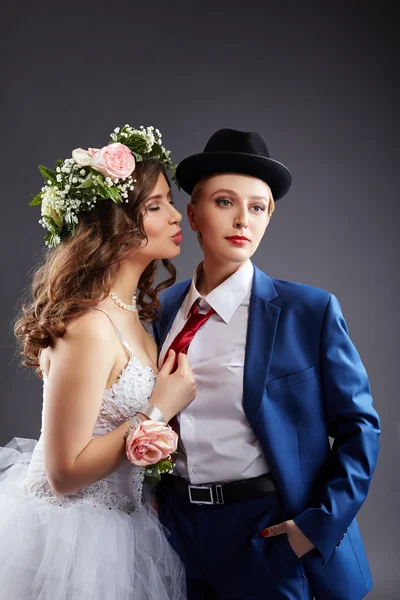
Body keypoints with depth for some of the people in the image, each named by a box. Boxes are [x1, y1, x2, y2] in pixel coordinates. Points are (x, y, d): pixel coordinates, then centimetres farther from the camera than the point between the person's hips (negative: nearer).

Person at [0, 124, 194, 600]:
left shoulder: (128, 311, 2)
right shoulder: (90, 327, -25)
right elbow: (65, 471, -23)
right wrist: (159, 412, -19)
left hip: (113, 520, 9)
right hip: (72, 537, -9)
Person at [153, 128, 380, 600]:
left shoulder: (310, 311, -10)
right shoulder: (167, 308, 1)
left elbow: (357, 425, -6)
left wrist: (322, 524, -13)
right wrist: (156, 491, 1)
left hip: (267, 540, -3)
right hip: (180, 532, 4)